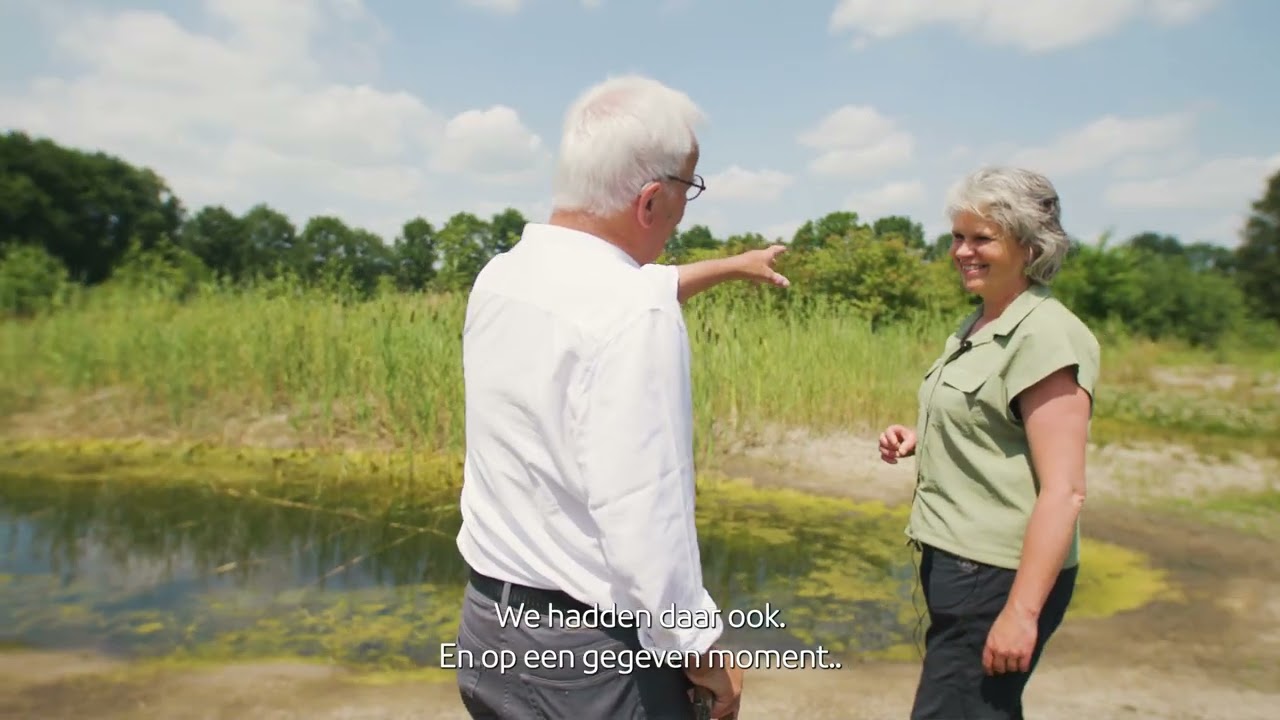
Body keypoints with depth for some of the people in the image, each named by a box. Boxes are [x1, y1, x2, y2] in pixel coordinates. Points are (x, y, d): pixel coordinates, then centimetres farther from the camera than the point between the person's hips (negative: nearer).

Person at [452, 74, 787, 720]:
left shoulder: (503, 276, 2)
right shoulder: (635, 317, -25)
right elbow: (641, 520, -27)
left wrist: (728, 267, 33)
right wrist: (699, 646, -10)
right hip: (592, 647, -7)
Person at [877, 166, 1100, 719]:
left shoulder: (1045, 336, -17)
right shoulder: (976, 326, 9)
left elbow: (1064, 490, -21)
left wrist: (1022, 611, -22)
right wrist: (916, 439, 4)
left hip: (996, 576, -9)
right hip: (954, 560, 9)